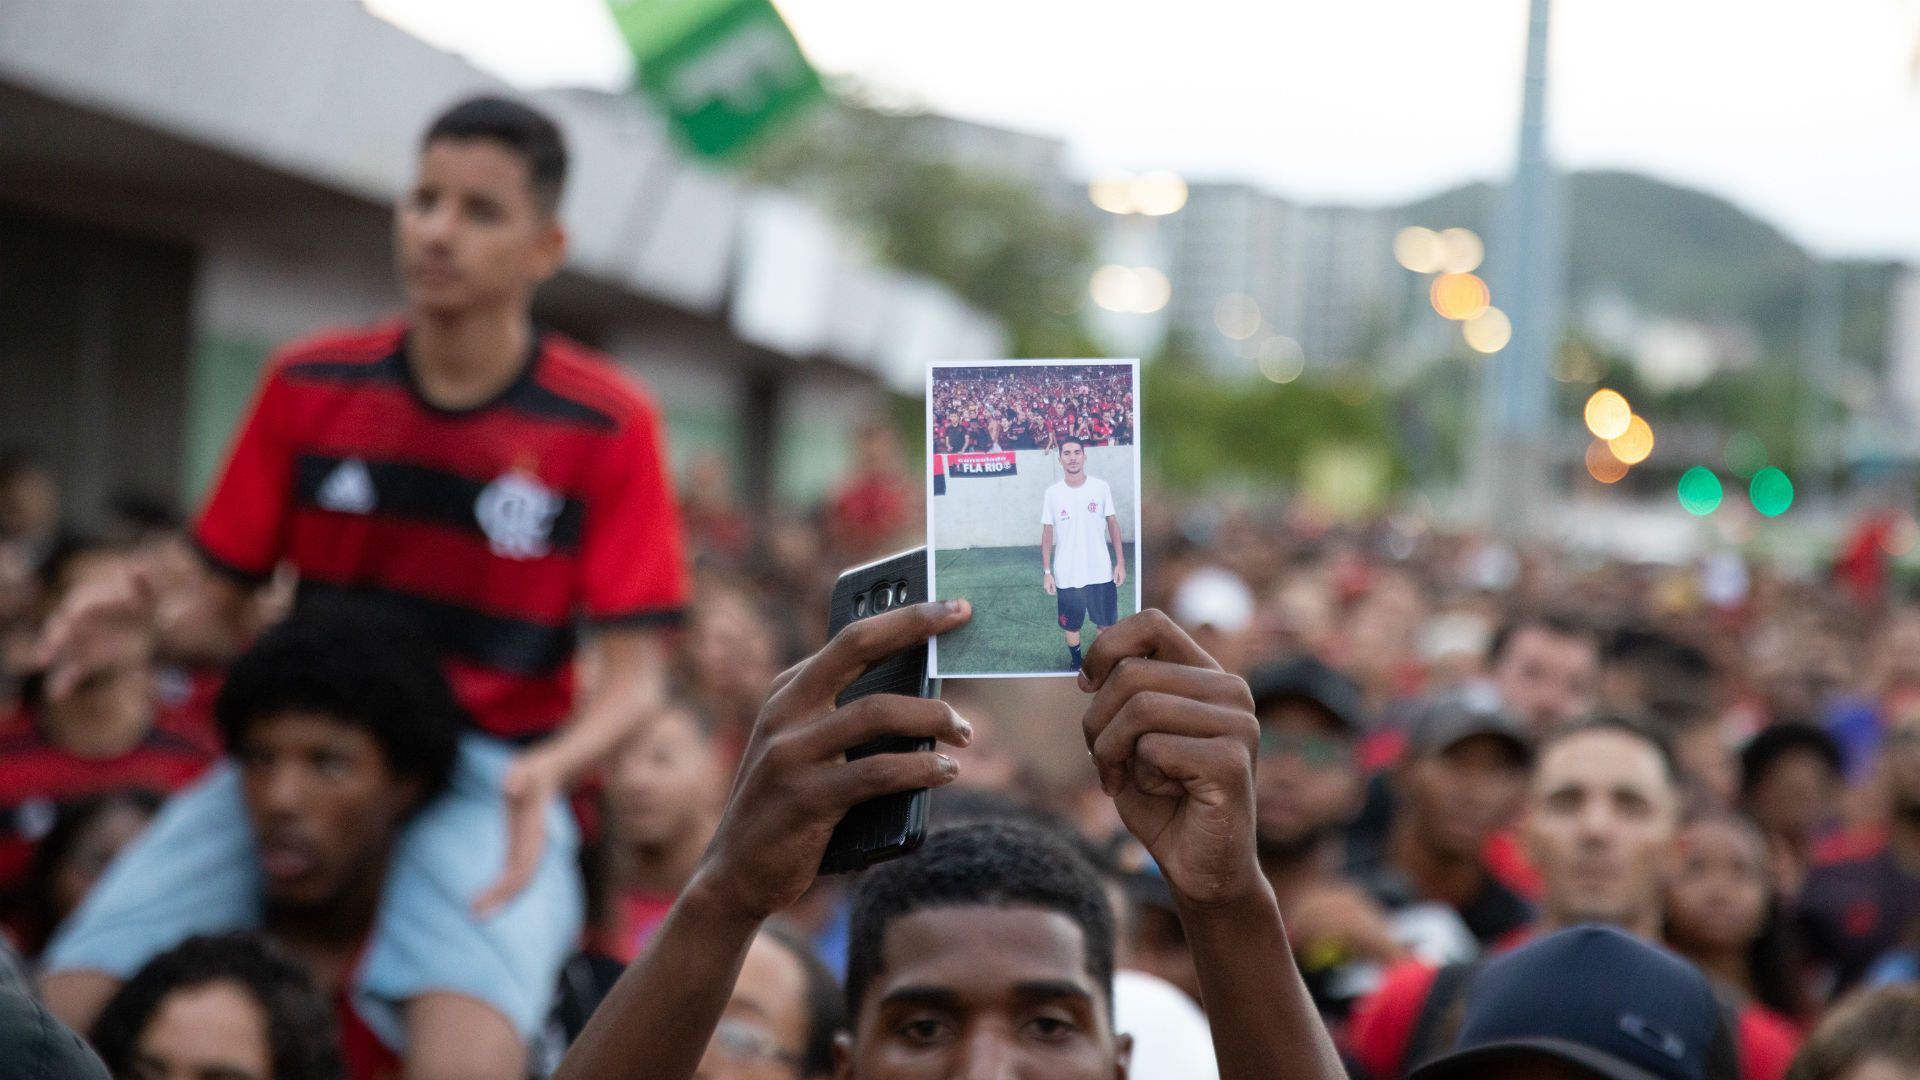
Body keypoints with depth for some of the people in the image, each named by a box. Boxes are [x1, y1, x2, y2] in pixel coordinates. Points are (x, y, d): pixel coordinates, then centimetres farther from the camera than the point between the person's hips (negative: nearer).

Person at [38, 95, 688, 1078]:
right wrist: (143, 612, -12)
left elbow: (633, 678, -6)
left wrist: (547, 771, -26)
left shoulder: (607, 426, -4)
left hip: (486, 777, -3)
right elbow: (223, 605, 12)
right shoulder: (307, 386, 6)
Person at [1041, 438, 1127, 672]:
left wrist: (1120, 562, -2)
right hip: (1067, 576, 0)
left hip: (1101, 573, 0)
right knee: (1071, 625, 12)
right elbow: (1047, 533, 0)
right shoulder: (1052, 494, -6)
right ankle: (1076, 663, 33)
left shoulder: (1101, 487, -5)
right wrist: (1046, 572, -3)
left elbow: (1112, 524, 2)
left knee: (1106, 624, 11)